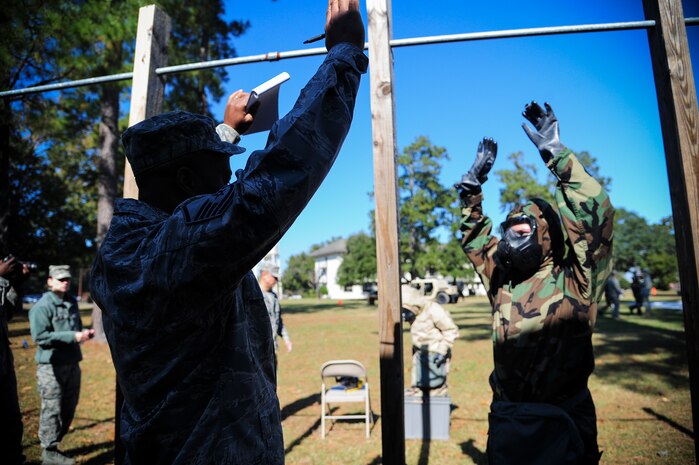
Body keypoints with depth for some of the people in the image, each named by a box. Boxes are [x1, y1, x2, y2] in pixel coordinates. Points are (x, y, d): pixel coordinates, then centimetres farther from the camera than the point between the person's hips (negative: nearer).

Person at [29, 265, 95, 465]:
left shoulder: (72, 302, 12)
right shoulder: (42, 306, -11)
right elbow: (40, 336, -18)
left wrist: (84, 332, 0)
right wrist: (72, 336, -22)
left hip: (72, 364, 7)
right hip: (51, 366, -7)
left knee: (68, 408, 15)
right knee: (52, 410, 0)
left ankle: (53, 445, 30)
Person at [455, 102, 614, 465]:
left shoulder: (573, 281, -8)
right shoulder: (502, 281, 5)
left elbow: (597, 211, -16)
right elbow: (474, 238, 18)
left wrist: (555, 153, -15)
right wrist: (473, 185, 11)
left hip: (562, 424, -4)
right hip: (507, 420, 5)